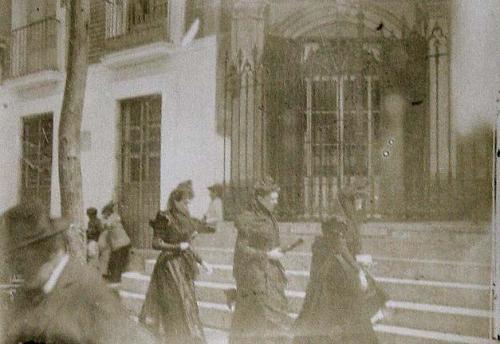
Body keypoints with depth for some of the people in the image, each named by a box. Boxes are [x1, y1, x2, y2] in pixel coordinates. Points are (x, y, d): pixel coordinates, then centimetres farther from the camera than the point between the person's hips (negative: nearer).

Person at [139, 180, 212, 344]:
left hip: (184, 266, 8)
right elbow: (156, 243, -15)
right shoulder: (165, 219, -11)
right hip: (170, 265, -8)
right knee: (180, 305, -5)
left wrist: (201, 262, 14)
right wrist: (178, 247, -18)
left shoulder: (184, 219, 11)